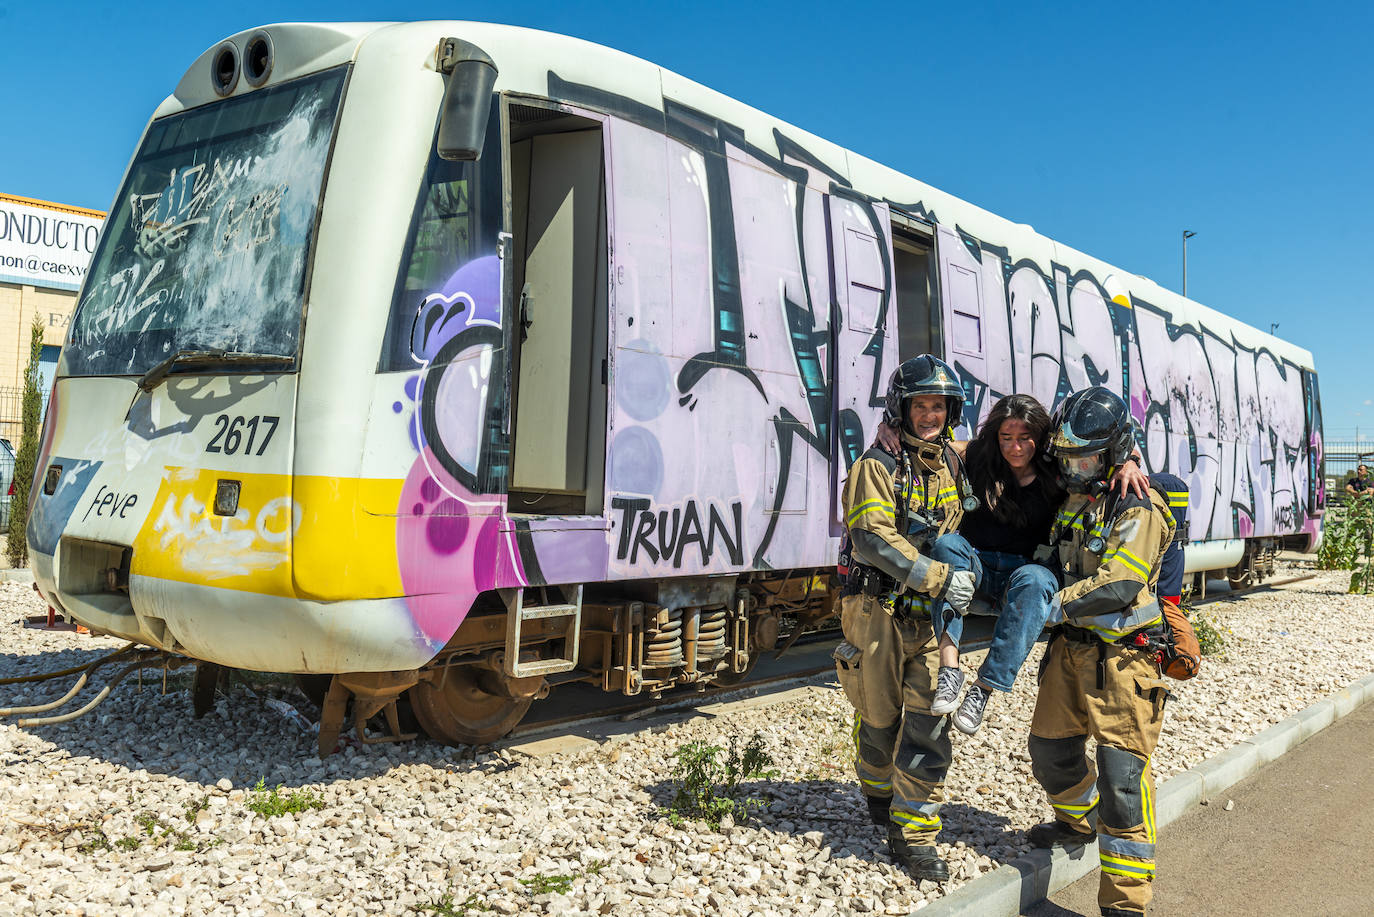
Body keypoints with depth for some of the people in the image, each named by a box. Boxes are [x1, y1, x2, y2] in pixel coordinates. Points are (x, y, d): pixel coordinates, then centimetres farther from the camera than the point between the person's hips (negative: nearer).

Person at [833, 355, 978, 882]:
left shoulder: (951, 465, 11)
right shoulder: (879, 466, -7)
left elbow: (956, 532, 25)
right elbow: (873, 538, -18)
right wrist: (938, 578, -22)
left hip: (931, 613, 4)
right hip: (879, 608, -4)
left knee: (929, 719, -3)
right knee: (880, 714, 9)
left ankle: (912, 833, 7)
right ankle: (877, 791, 37)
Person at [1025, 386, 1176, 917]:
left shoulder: (1138, 509, -16)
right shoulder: (1070, 500, 9)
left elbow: (1118, 586, -25)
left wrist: (1051, 607, -23)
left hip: (1121, 655, -8)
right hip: (1071, 647, 8)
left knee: (1122, 773, -9)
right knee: (1050, 748, 19)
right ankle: (1078, 820, 48)